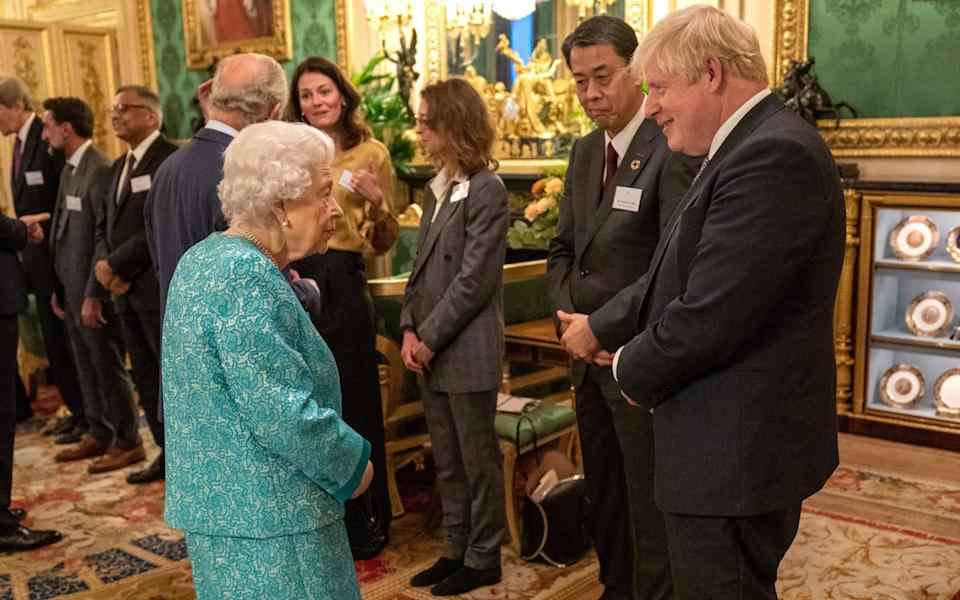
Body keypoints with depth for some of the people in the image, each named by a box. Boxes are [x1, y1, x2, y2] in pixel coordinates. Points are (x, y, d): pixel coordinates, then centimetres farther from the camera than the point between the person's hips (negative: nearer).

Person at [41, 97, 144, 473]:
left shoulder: (99, 170, -16)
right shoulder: (69, 169, 12)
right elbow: (63, 231, 14)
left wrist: (94, 294, -19)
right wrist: (58, 287, 13)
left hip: (92, 291, -8)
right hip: (71, 289, 8)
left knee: (109, 368, 1)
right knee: (87, 368, 16)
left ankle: (128, 442, 12)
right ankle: (99, 435, 28)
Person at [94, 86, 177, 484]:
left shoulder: (171, 158, -11)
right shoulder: (119, 166, 18)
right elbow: (105, 225, 19)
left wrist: (115, 265, -14)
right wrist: (106, 265, -1)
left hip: (161, 287, -9)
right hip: (127, 289, 9)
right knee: (146, 377, 13)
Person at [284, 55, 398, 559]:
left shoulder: (371, 153, -1)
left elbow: (385, 243, 0)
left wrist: (378, 204, -18)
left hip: (342, 285, -4)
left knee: (351, 405, 4)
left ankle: (363, 525, 22)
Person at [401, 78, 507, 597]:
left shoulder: (486, 190, -12)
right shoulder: (435, 188, 12)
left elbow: (475, 278, -17)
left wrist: (430, 338, -14)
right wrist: (409, 329, 2)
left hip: (467, 351, -8)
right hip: (430, 350, 8)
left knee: (478, 459, 7)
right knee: (446, 461, 16)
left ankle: (483, 558, 22)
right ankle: (456, 550, 31)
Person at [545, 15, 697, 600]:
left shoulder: (671, 148, -16)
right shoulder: (585, 151, 10)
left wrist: (601, 326, -18)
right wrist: (570, 320, -1)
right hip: (590, 353, 8)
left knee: (648, 502, 5)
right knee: (603, 495, 20)